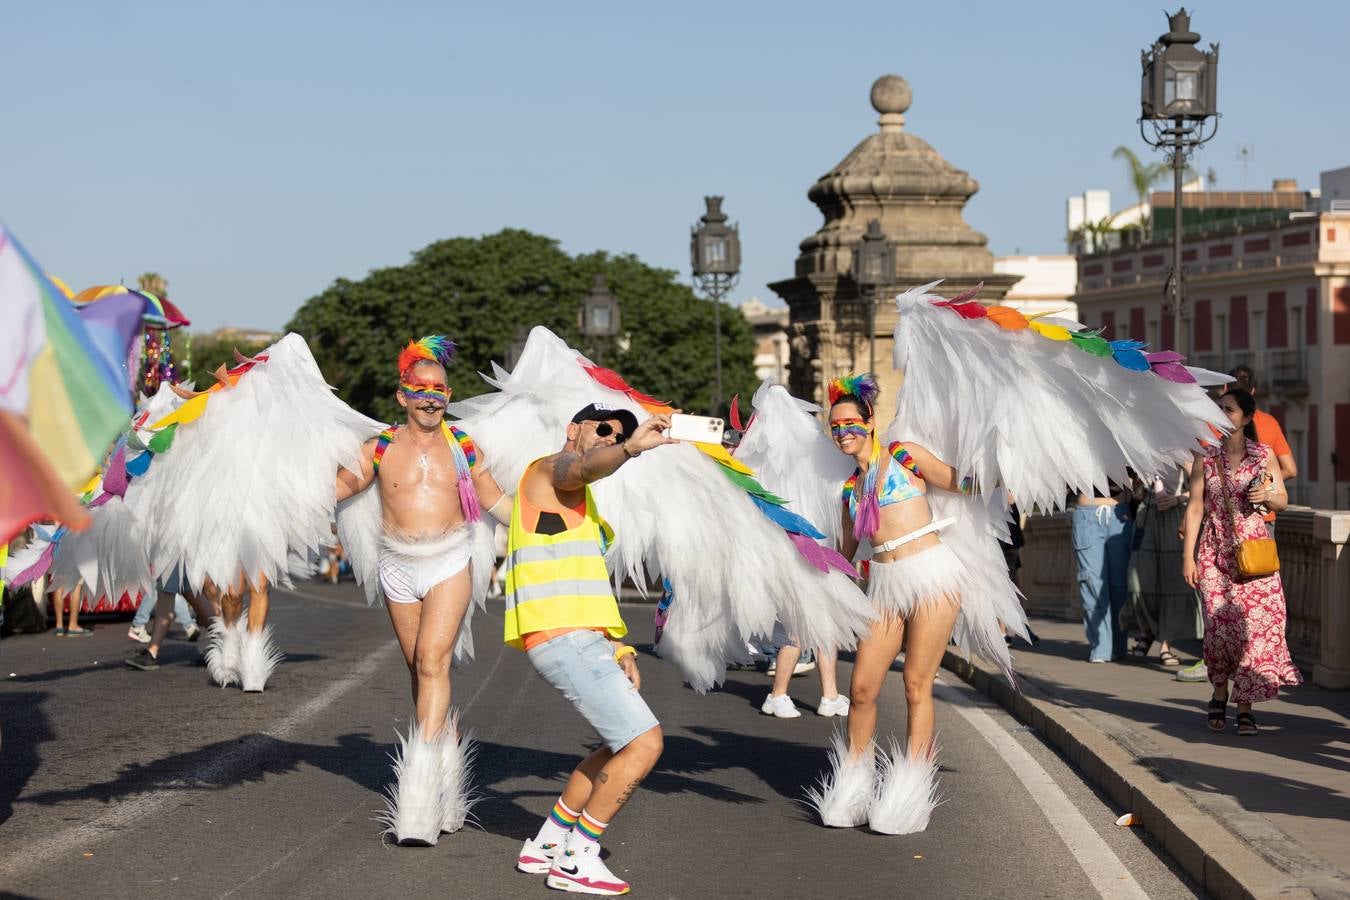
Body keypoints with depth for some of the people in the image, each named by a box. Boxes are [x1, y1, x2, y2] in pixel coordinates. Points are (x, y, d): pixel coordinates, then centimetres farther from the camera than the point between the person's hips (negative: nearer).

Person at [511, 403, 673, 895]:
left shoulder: (581, 504, 27)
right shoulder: (552, 468, -2)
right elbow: (585, 468, -29)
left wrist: (619, 647, 16)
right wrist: (631, 449, -47)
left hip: (583, 639, 10)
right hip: (562, 638, -10)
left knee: (625, 743, 20)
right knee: (644, 741, -13)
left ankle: (546, 844, 23)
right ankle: (576, 859, -7)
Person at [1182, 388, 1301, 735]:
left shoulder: (1264, 455, 4)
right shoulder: (1205, 458, 5)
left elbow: (1283, 501, 10)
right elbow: (1195, 507, 3)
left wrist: (1267, 495, -13)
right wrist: (1188, 555, -1)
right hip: (1214, 551, 0)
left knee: (1254, 624, -8)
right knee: (1218, 626, -4)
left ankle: (1244, 708, -1)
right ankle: (1220, 695, 19)